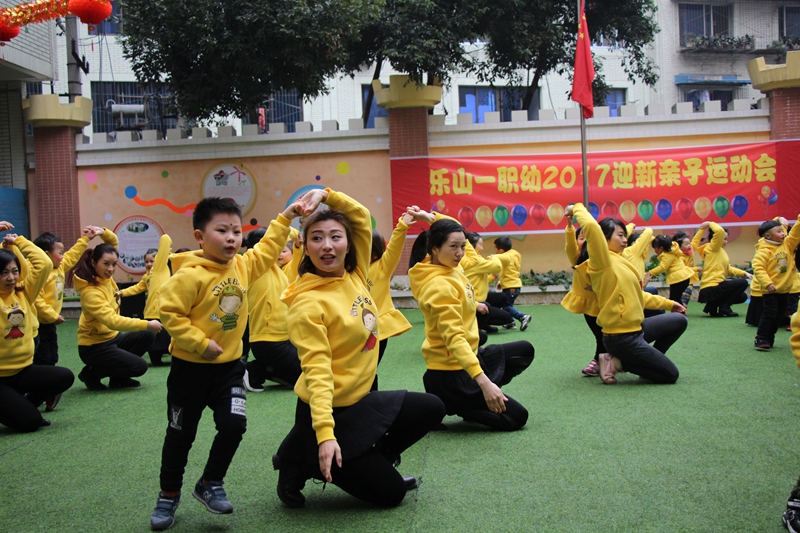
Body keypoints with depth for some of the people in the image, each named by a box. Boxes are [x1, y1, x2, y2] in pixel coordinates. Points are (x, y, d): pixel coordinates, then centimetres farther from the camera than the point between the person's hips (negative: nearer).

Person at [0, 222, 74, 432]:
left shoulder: (24, 292, 4)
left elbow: (44, 264, -6)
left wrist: (19, 241, -2)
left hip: (22, 369, 5)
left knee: (65, 377, -18)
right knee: (30, 421, -16)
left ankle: (24, 404, 8)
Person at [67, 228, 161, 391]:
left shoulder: (104, 276, -4)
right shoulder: (91, 292, -28)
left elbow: (113, 244, 4)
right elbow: (113, 321, -36)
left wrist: (104, 232, -18)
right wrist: (147, 324, -34)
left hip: (111, 338, 8)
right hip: (94, 347, -8)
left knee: (147, 336, -3)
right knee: (139, 366, -12)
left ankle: (118, 376, 8)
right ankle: (91, 373, 4)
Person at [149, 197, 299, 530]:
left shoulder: (243, 266, 1)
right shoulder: (191, 275, -19)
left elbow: (266, 251, 17)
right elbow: (169, 311, -21)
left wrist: (284, 219, 13)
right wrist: (200, 343, -21)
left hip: (229, 366, 5)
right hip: (190, 367, -5)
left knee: (234, 424, -9)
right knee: (181, 434, 9)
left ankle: (210, 484, 15)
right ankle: (168, 495, 29)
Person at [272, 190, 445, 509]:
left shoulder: (355, 276, -1)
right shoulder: (308, 302, -22)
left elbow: (362, 217, 4)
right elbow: (317, 372, -28)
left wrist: (326, 195, -11)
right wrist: (325, 435, -34)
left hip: (360, 399, 8)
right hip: (329, 410, -8)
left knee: (432, 409, 13)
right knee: (390, 493, 0)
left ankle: (372, 463, 17)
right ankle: (300, 462, 10)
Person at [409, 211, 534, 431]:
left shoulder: (451, 268, 1)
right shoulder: (440, 286, -25)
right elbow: (455, 338, -33)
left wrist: (434, 218, 6)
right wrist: (483, 381, -39)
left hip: (464, 359, 10)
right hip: (451, 373, -10)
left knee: (524, 350, 24)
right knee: (516, 417, -4)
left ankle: (473, 399, 17)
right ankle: (444, 407, 2)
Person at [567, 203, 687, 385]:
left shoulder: (617, 262, 10)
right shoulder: (603, 262, -18)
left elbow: (637, 295, 23)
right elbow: (592, 226, -34)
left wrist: (667, 303, 30)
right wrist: (577, 208, -17)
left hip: (634, 328, 9)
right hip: (622, 338, -9)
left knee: (679, 321, 23)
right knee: (670, 374, -1)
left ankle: (646, 362, 15)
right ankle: (619, 363, 3)